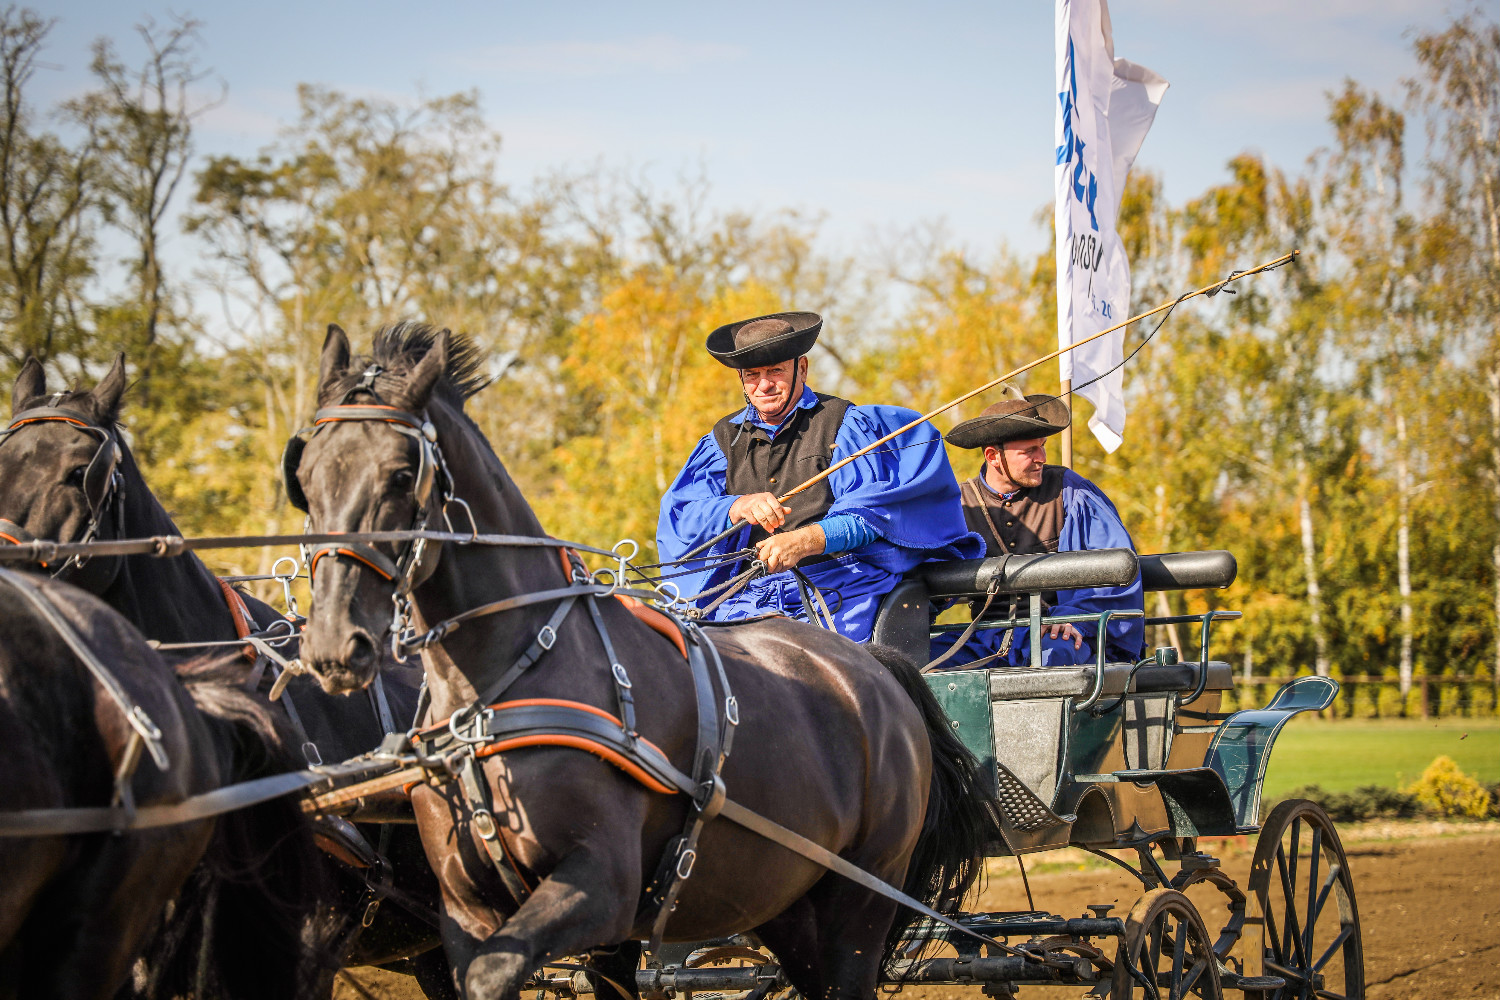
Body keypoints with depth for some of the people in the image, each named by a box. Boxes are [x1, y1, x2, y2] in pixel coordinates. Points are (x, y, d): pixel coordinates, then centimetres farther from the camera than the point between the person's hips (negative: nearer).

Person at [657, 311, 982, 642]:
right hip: (748, 596, 3)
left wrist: (806, 541, -21)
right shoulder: (724, 439, 21)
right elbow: (682, 515, 5)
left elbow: (868, 514, -3)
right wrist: (739, 507, -18)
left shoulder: (845, 425, 9)